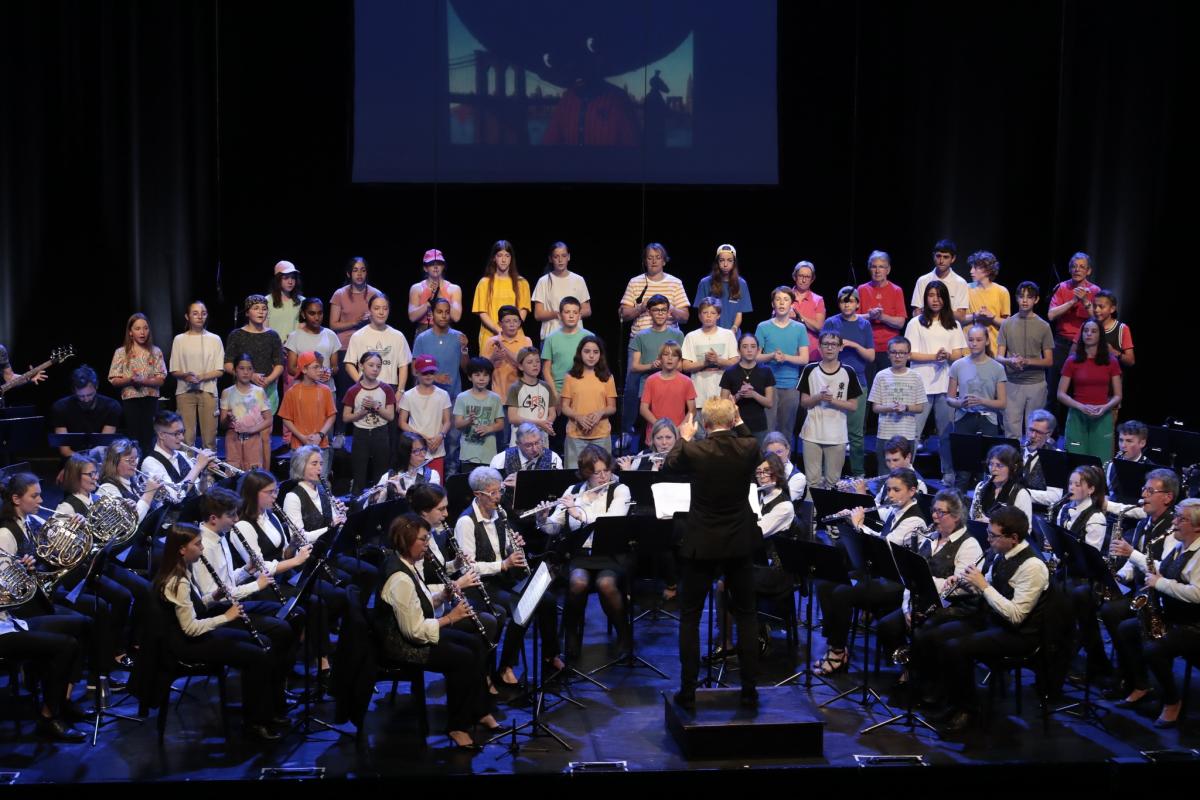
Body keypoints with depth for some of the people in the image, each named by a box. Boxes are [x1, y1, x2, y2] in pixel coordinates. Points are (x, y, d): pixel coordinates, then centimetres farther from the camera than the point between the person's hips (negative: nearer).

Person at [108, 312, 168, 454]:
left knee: (148, 438, 0)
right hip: (130, 400, -1)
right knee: (133, 438, 2)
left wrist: (143, 381, -19)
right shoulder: (121, 352, 1)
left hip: (151, 400, 1)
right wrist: (130, 380, -19)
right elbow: (114, 380, -1)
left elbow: (160, 379, -3)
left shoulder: (156, 352, 3)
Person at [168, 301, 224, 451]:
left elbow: (220, 371, 3)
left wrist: (201, 377, -12)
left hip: (208, 391, 0)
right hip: (185, 391, 0)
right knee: (187, 437, -6)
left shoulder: (214, 339, 8)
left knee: (209, 436, -3)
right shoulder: (179, 340, 8)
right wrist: (185, 376, -15)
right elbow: (174, 371, 6)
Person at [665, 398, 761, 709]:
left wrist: (684, 437, 23)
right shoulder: (748, 448, -12)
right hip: (740, 543, 2)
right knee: (746, 615, 15)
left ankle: (688, 692, 8)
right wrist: (740, 424, 22)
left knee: (689, 617, 9)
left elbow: (671, 462, 7)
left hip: (701, 545, -2)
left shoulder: (694, 451, -17)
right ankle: (749, 689, 16)